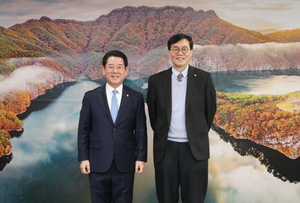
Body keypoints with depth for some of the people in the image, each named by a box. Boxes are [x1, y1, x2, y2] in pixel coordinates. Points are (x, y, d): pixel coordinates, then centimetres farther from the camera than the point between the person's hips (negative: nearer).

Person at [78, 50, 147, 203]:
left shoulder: (136, 98, 2)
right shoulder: (91, 97, 2)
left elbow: (141, 130, 3)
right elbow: (84, 130, 3)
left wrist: (141, 158, -1)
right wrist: (83, 158, -1)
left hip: (125, 164, 0)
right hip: (98, 163, 0)